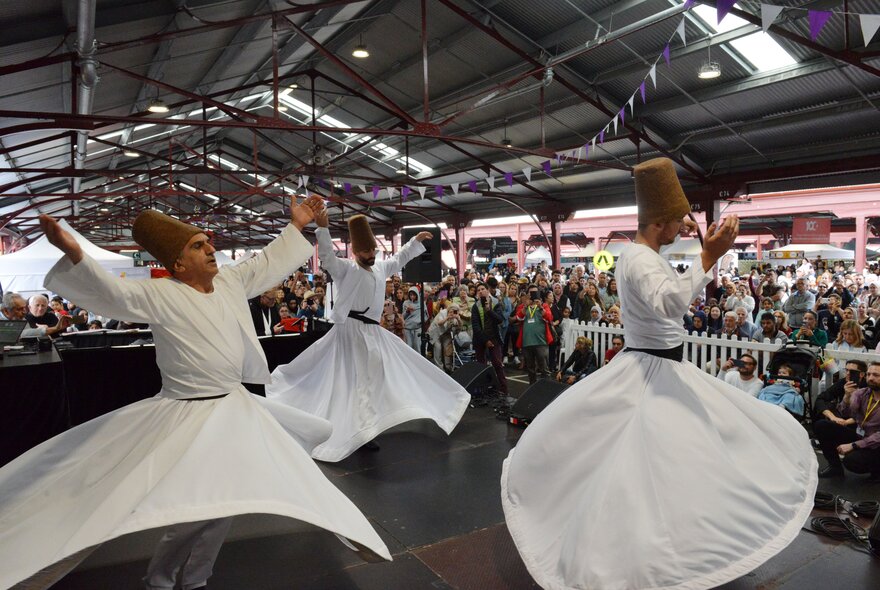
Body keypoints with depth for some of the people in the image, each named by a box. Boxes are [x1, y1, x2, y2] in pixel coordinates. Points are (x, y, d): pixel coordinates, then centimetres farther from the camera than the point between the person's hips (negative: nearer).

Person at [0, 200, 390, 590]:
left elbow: (268, 263, 16)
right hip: (187, 415, -7)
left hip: (234, 408, 7)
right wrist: (75, 255, -47)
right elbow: (111, 293, -29)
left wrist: (296, 226, 21)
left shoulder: (230, 281, 4)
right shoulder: (160, 296, -14)